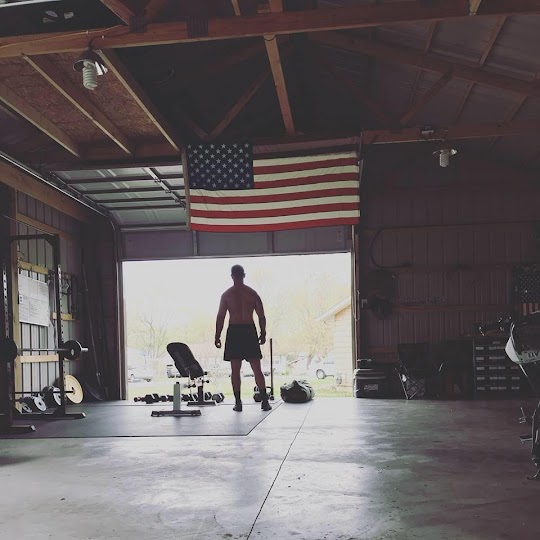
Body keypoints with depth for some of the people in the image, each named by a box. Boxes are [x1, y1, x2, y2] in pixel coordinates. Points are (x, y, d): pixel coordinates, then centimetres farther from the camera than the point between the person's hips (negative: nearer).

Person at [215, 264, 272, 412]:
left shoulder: (226, 295, 1)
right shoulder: (252, 293, 5)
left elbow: (220, 317, -2)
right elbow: (261, 316, 4)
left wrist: (217, 337, 3)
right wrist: (263, 333, 12)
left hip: (234, 332, -1)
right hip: (250, 330, 1)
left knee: (235, 370, 4)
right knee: (257, 369, 5)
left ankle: (238, 403, 3)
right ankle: (264, 401, 1)